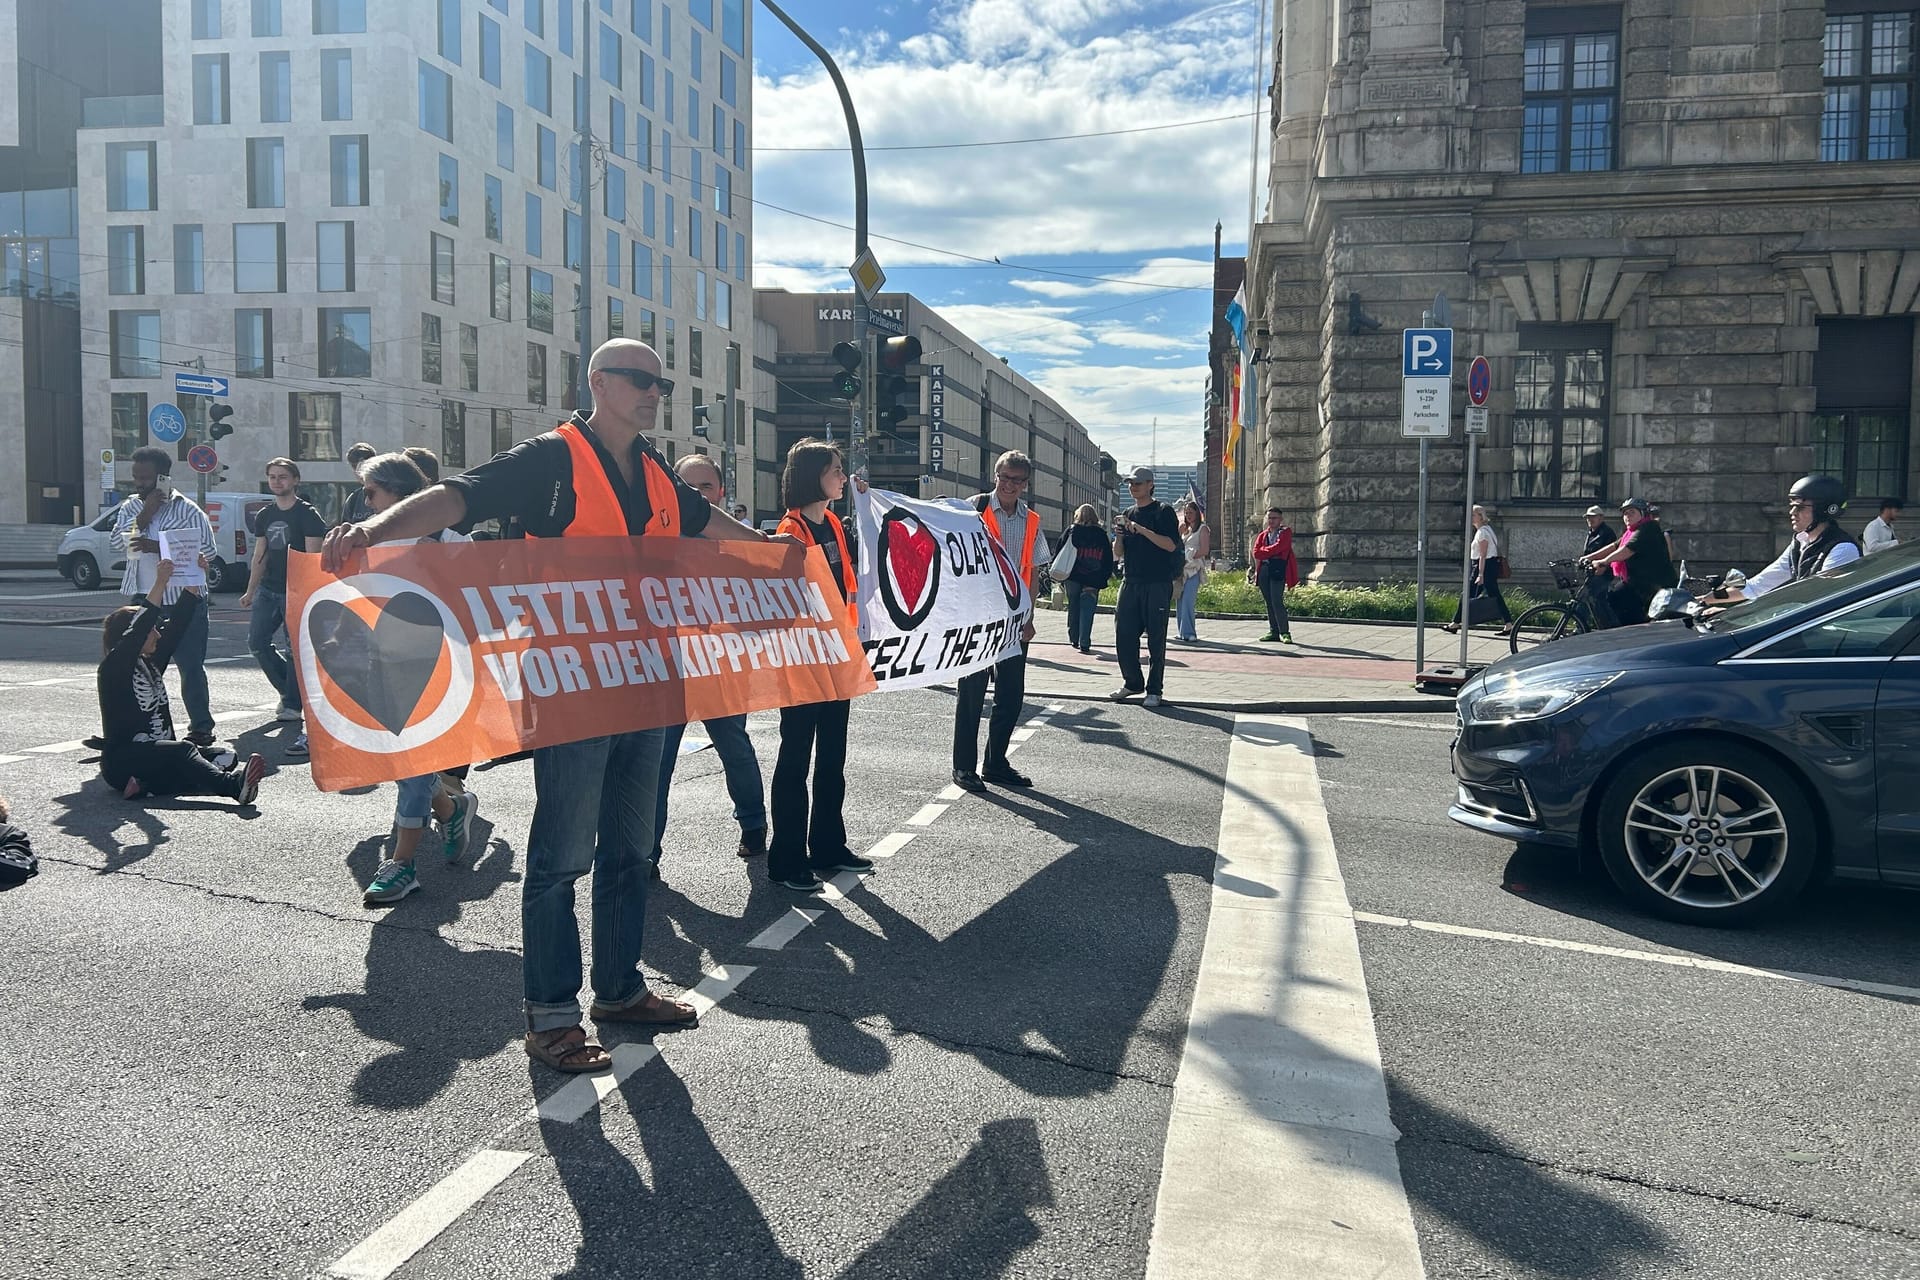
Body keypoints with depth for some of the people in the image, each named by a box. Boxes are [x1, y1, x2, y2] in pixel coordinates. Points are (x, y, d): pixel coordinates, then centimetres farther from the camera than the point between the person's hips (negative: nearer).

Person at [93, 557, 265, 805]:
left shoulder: (151, 664, 15)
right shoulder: (113, 668, -7)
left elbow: (177, 625, 11)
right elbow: (138, 629, -23)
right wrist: (160, 583, -28)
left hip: (160, 755, 8)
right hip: (123, 763, -8)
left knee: (225, 758, -13)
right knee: (183, 751, -35)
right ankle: (233, 785, -62)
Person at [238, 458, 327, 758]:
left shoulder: (307, 514, -6)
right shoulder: (264, 515, 14)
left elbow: (312, 557, -11)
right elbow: (260, 556, 18)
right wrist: (250, 592, 15)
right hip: (268, 589, 7)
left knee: (295, 649, -4)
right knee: (256, 641, 4)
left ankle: (293, 704, 2)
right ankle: (290, 692, 19)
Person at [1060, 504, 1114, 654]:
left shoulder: (1071, 531, 2)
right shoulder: (1102, 535, 4)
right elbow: (1108, 561, 4)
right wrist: (1103, 579, 7)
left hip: (1072, 578, 0)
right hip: (1093, 580, 0)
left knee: (1073, 608, 13)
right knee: (1087, 611, 0)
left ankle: (1074, 639, 18)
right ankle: (1084, 643, -7)